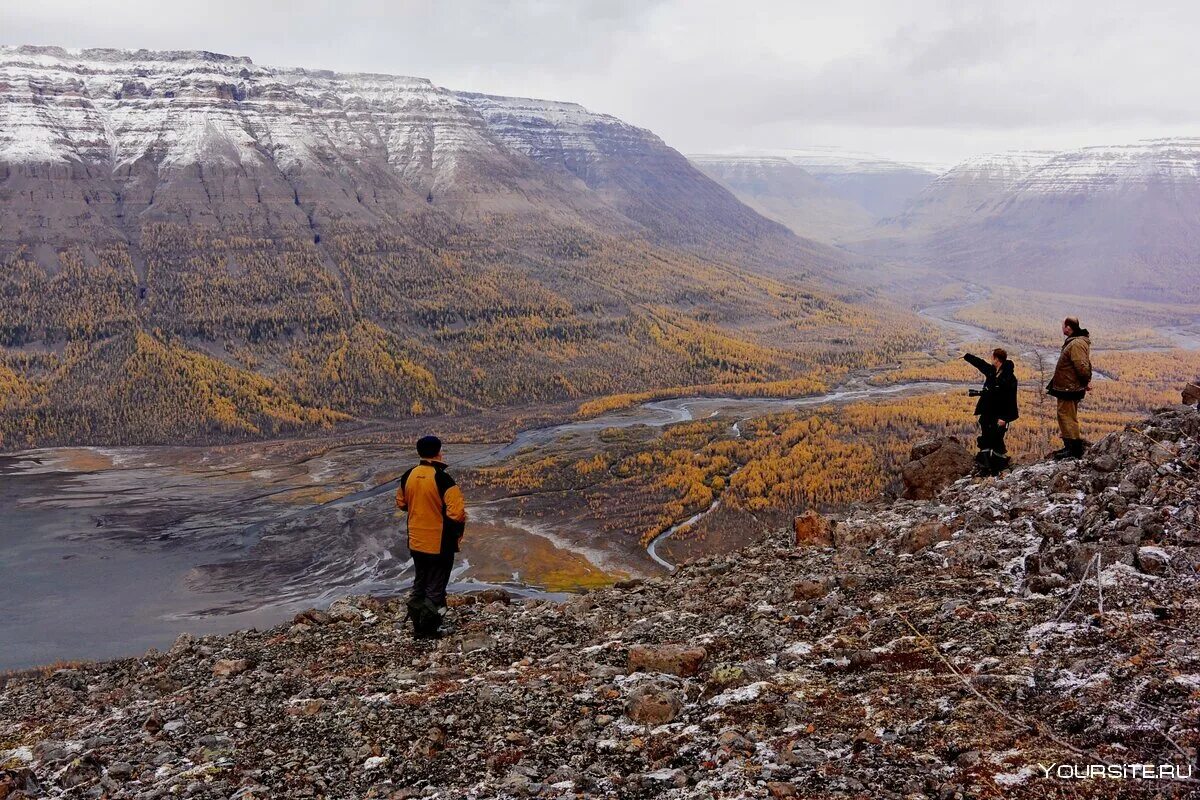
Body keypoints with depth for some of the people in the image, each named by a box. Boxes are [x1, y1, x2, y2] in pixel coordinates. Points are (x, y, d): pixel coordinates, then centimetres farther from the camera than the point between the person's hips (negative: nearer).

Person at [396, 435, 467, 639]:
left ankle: (418, 626, 28)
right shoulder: (442, 479, -21)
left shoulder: (408, 476, -2)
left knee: (419, 584, 21)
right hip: (440, 544, -6)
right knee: (435, 589, 7)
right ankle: (429, 631, 13)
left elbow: (401, 503, 14)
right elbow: (457, 513, -25)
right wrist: (457, 533, -7)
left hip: (416, 543, 6)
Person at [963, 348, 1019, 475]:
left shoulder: (1009, 377, -19)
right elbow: (979, 363, 23)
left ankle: (999, 468, 9)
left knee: (996, 441, -3)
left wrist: (1005, 418, -24)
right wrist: (966, 356, 37)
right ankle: (985, 466, 22)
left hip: (999, 416, -8)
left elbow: (1010, 400, -21)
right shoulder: (991, 371, 4)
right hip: (986, 413, 8)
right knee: (984, 440, 13)